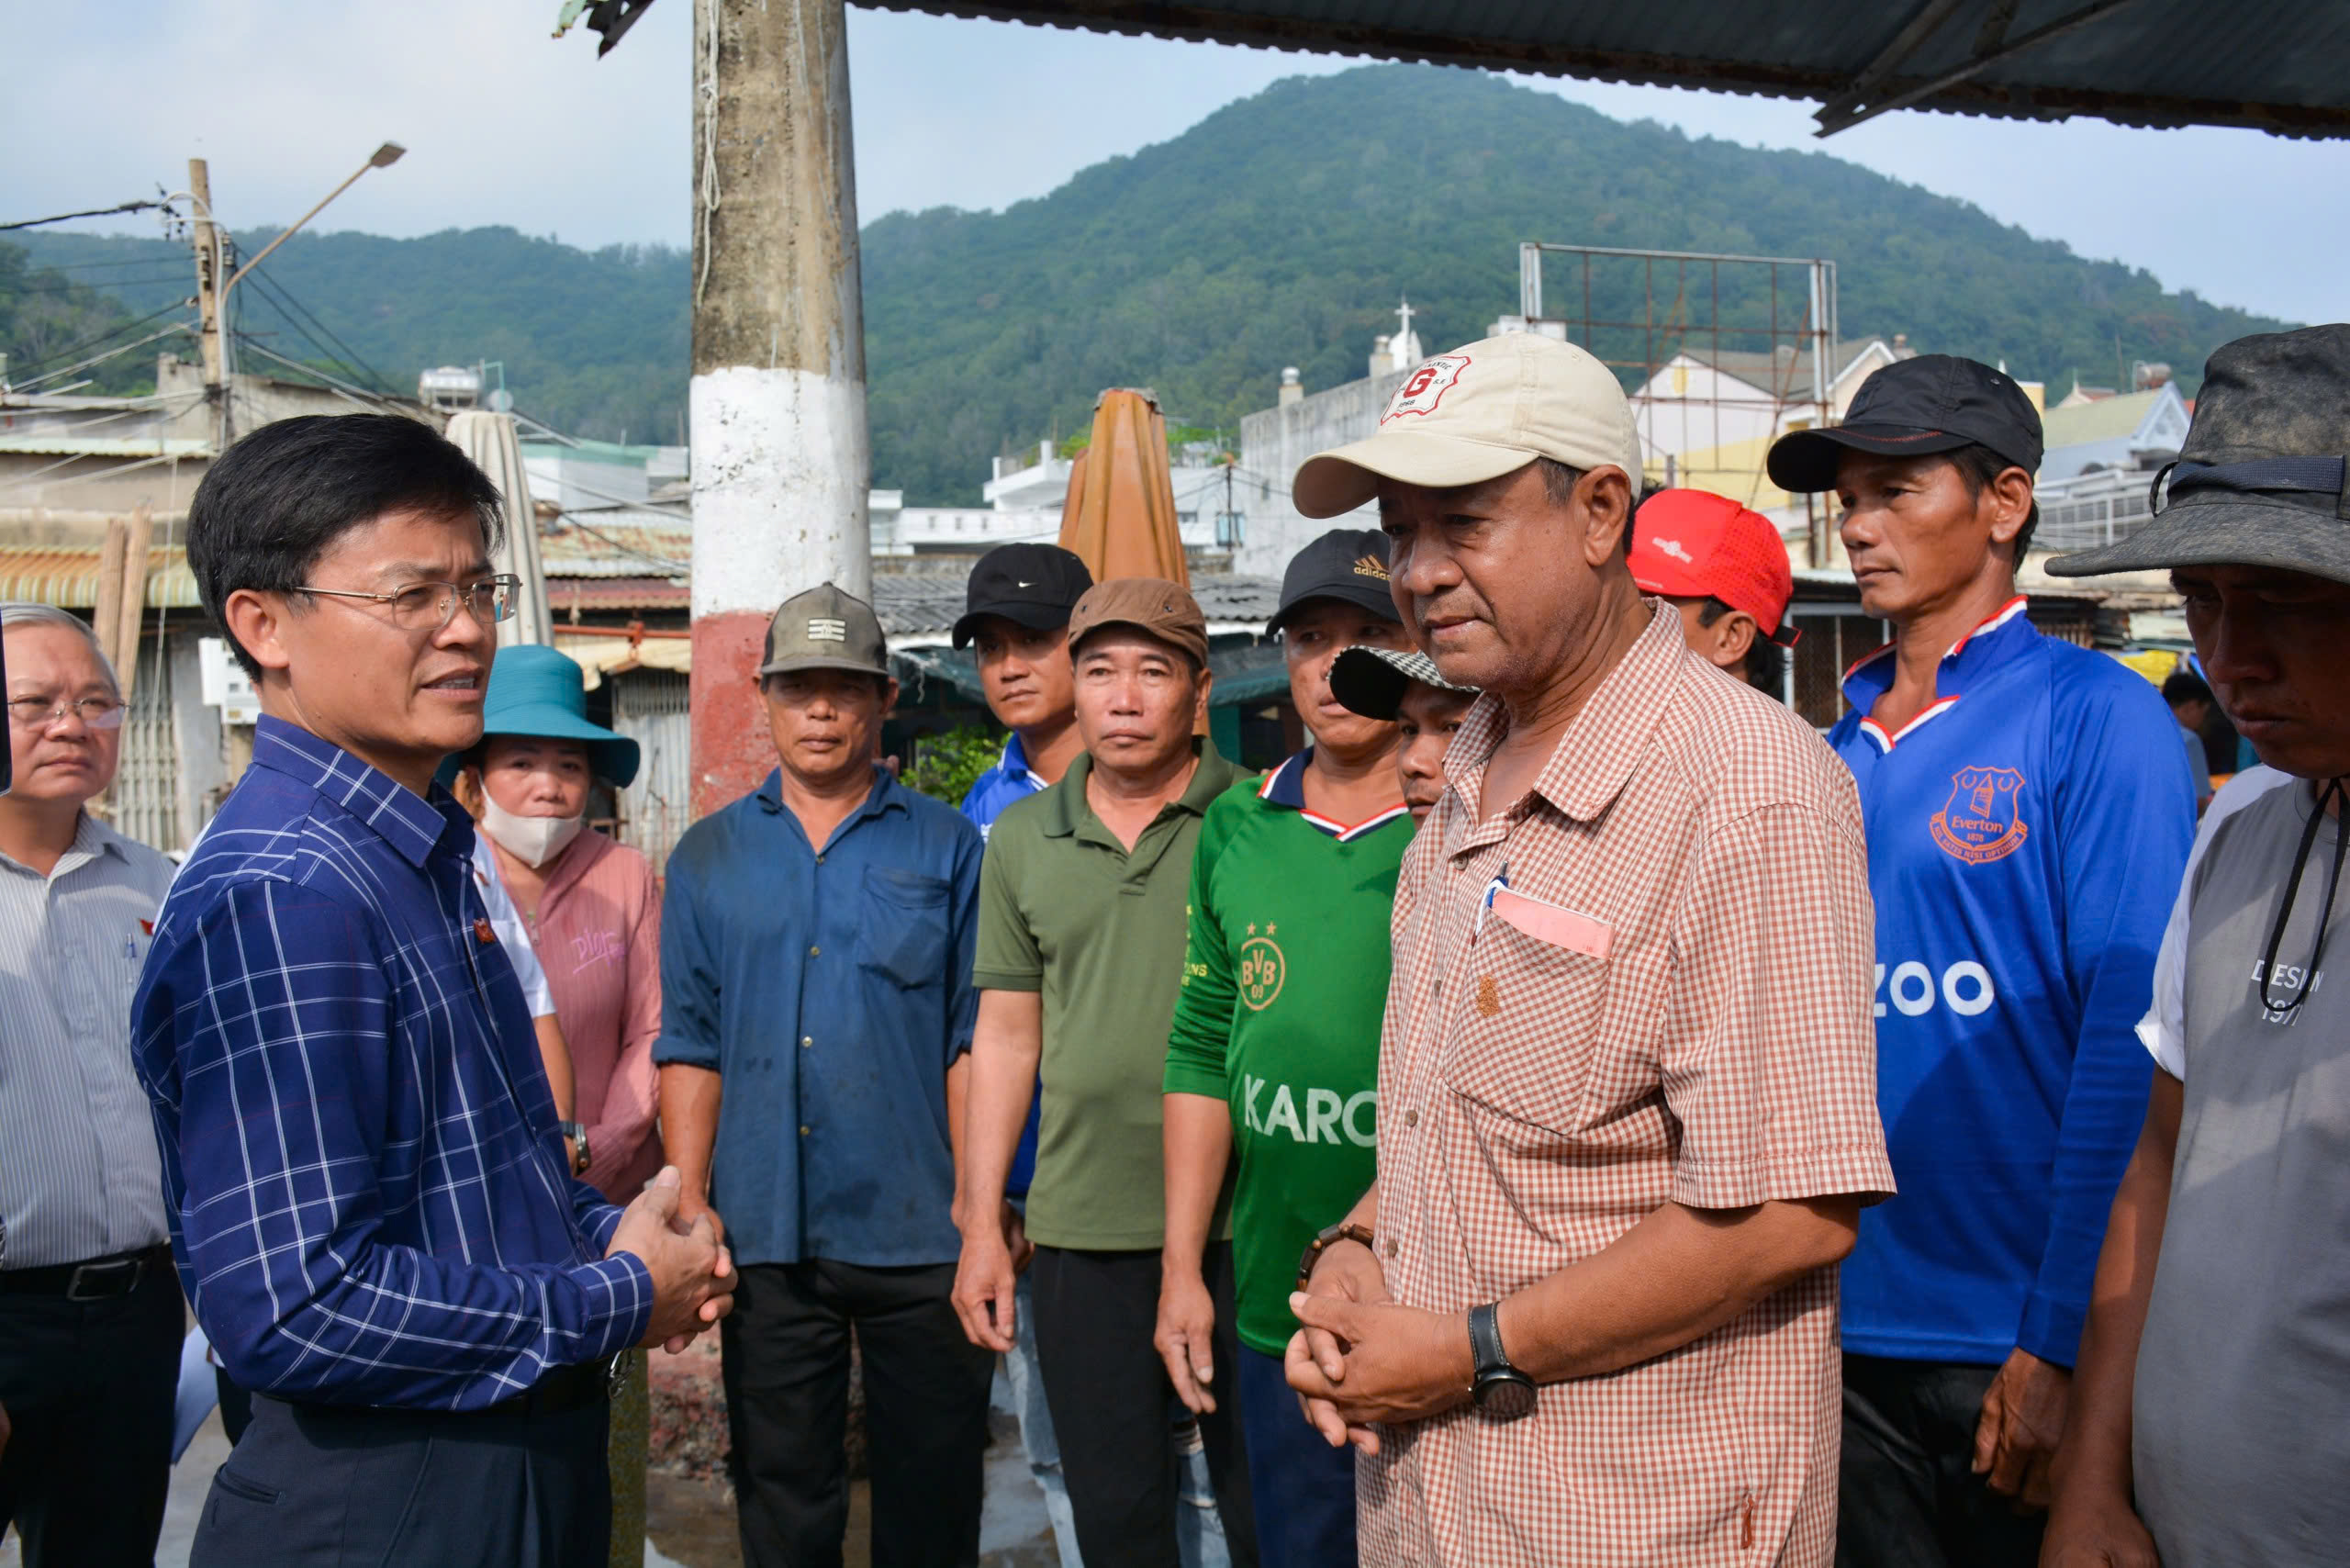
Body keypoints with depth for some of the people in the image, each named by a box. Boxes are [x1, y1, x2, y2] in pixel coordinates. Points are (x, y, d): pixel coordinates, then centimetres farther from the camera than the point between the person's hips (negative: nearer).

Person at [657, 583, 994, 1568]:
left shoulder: (945, 847, 3)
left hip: (917, 1230, -1)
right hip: (765, 1231, 2)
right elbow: (691, 1045, 7)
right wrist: (689, 1212, -1)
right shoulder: (709, 855, 8)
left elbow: (975, 1037, 1)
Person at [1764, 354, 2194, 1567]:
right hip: (1842, 1328, 5)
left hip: (2012, 1343, -5)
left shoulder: (2096, 717, -8)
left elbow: (2130, 1044, -14)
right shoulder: (1839, 752, 8)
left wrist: (2066, 1341, -17)